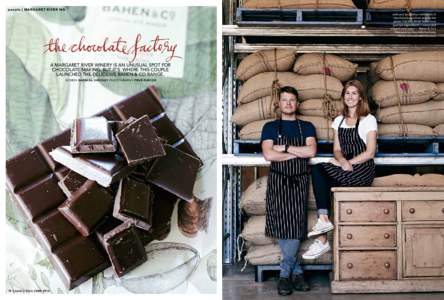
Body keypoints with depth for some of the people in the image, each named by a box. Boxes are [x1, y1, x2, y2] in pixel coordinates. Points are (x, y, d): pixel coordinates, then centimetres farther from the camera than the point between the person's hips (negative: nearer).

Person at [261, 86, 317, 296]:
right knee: (283, 227, -8)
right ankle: (296, 272, 6)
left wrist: (284, 148, -7)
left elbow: (311, 151, -4)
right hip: (278, 180, -1)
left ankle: (285, 275, 0)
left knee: (295, 227, -9)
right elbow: (268, 155, -7)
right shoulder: (270, 127, 9)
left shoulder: (306, 127, 13)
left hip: (299, 181, 1)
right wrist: (298, 152, -4)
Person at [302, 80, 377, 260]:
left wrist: (348, 163, -15)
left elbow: (370, 152, -7)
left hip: (362, 170, -5)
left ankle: (323, 219, -19)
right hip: (344, 167, 5)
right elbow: (337, 149, 11)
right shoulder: (338, 121, 16)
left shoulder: (368, 120, -1)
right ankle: (323, 220, -31)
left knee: (318, 169, -23)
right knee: (317, 170, -24)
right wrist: (342, 160, -11)